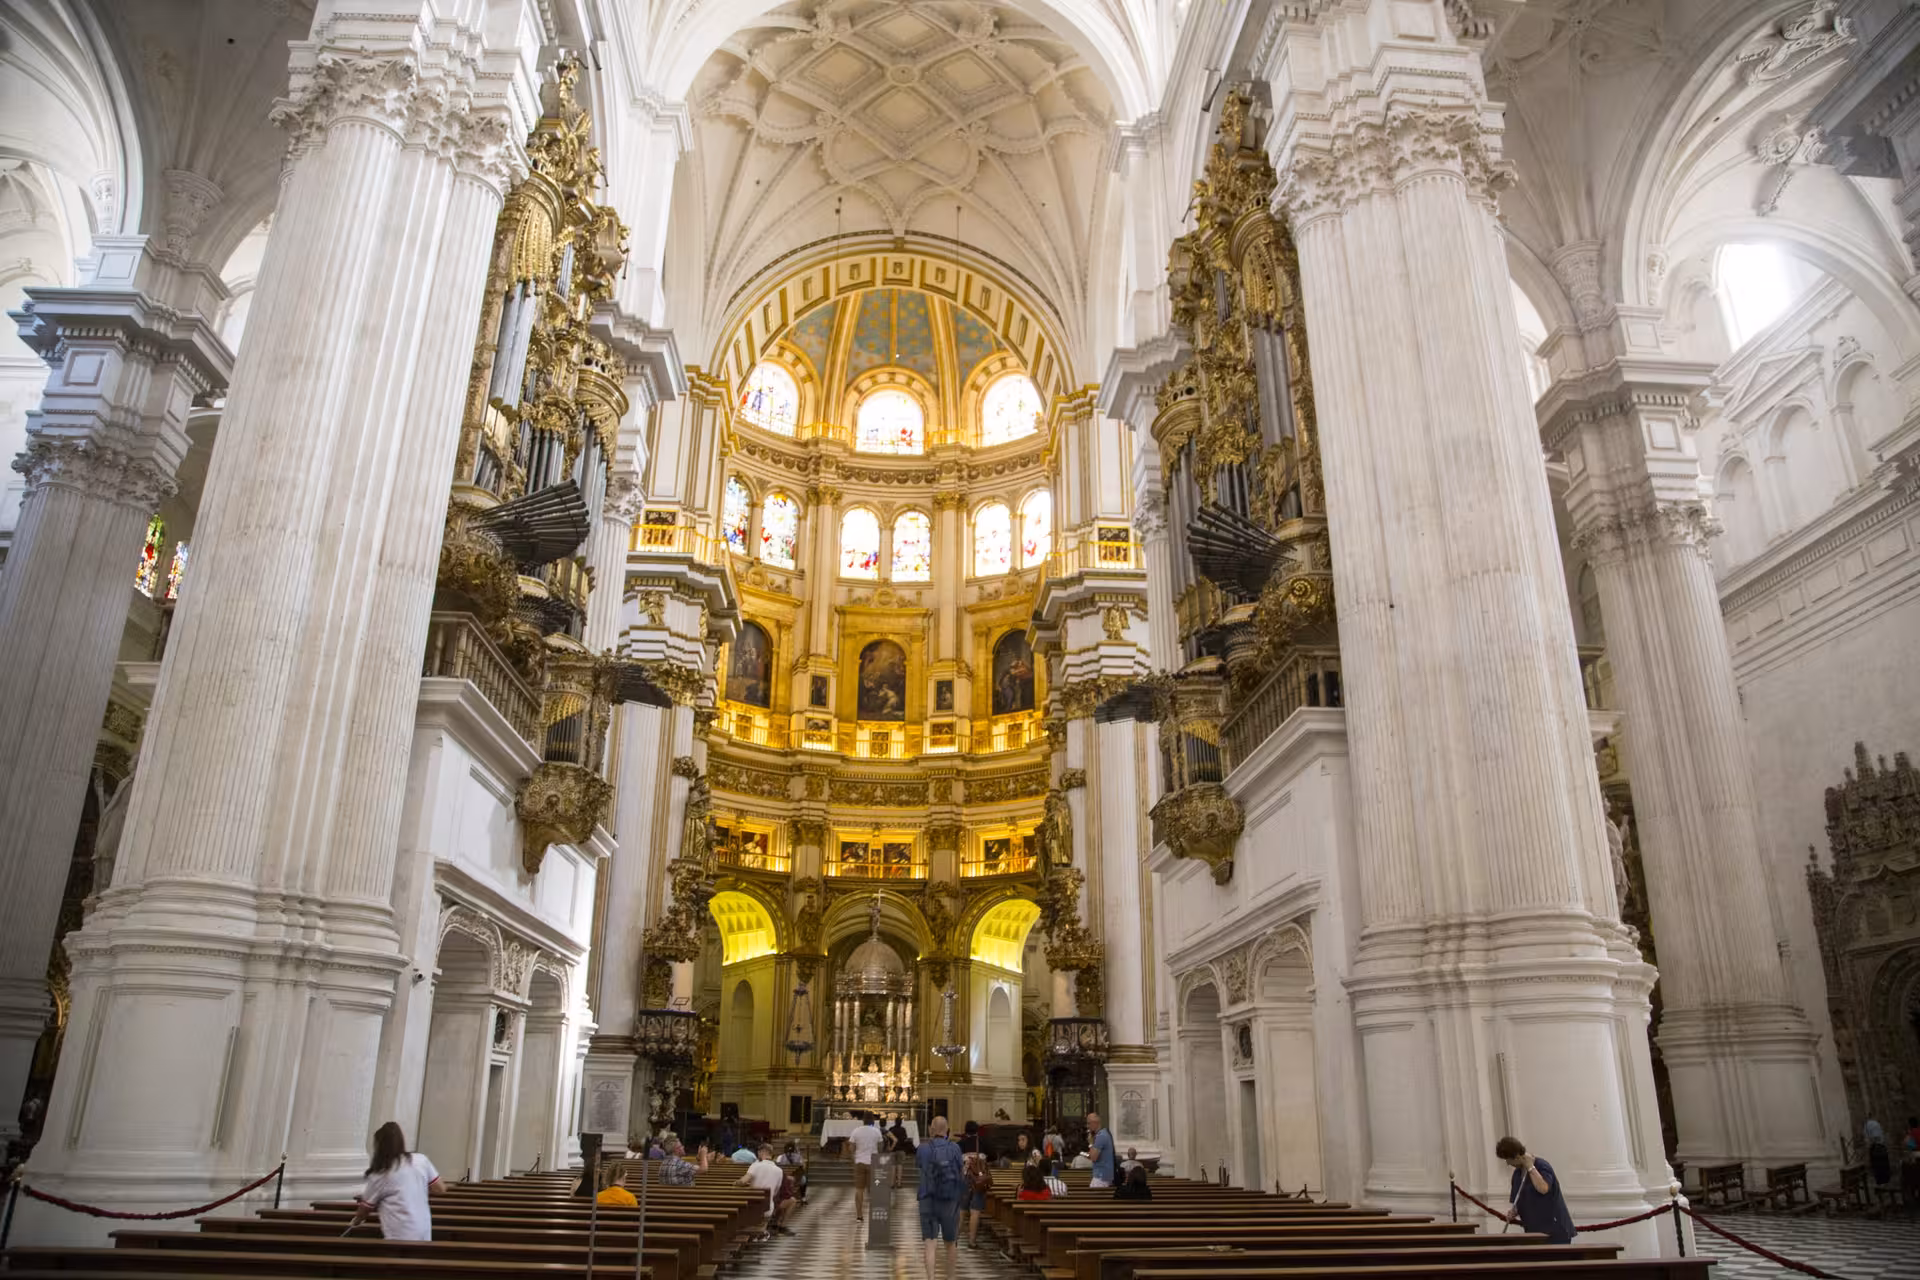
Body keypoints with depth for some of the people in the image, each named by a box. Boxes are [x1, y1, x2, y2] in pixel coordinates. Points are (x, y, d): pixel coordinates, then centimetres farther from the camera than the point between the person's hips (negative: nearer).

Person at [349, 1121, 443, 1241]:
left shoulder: (380, 1174, -6)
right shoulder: (421, 1160, 3)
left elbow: (366, 1207, 10)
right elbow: (439, 1189, 10)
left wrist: (354, 1223, 31)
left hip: (400, 1236, -5)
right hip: (424, 1231, 5)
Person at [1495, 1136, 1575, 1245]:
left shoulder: (1541, 1166, -13)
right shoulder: (1517, 1173, 9)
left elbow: (1543, 1188, -32)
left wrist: (1530, 1167, -23)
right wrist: (1514, 1212, -4)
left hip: (1555, 1230, -7)